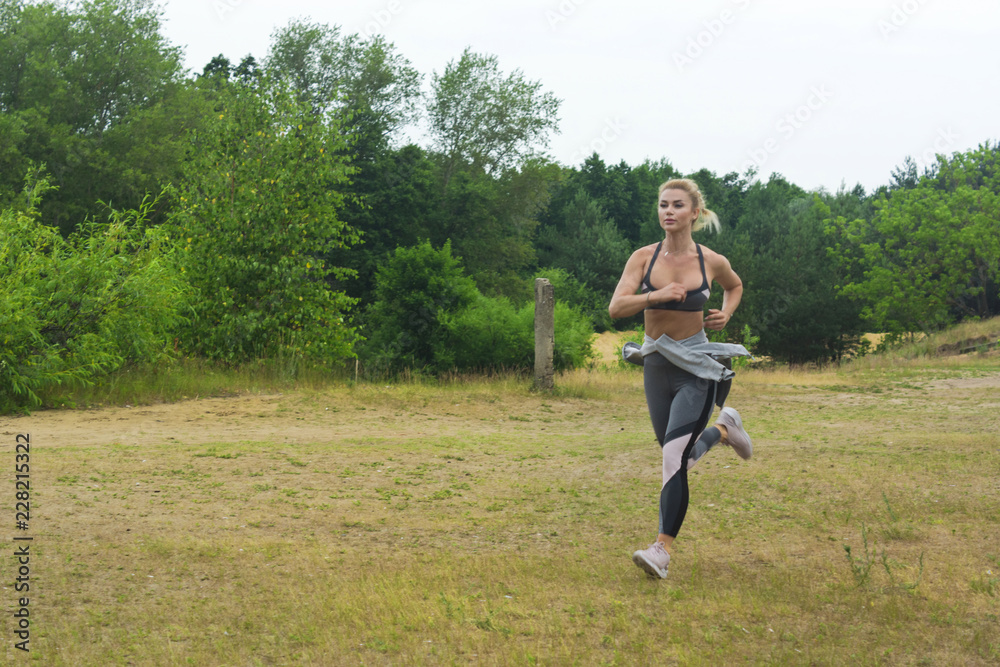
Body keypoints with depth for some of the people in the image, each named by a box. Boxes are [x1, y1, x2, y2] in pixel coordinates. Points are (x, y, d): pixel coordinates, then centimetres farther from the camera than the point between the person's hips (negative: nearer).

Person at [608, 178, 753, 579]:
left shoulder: (711, 262, -4)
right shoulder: (644, 258, -4)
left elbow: (735, 285, 19)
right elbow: (616, 308, -14)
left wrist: (726, 314, 1)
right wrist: (656, 295, -28)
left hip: (697, 368, -3)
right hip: (656, 364, 3)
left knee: (675, 456, -18)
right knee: (680, 456, 18)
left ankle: (662, 549, -17)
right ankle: (722, 429, 49)